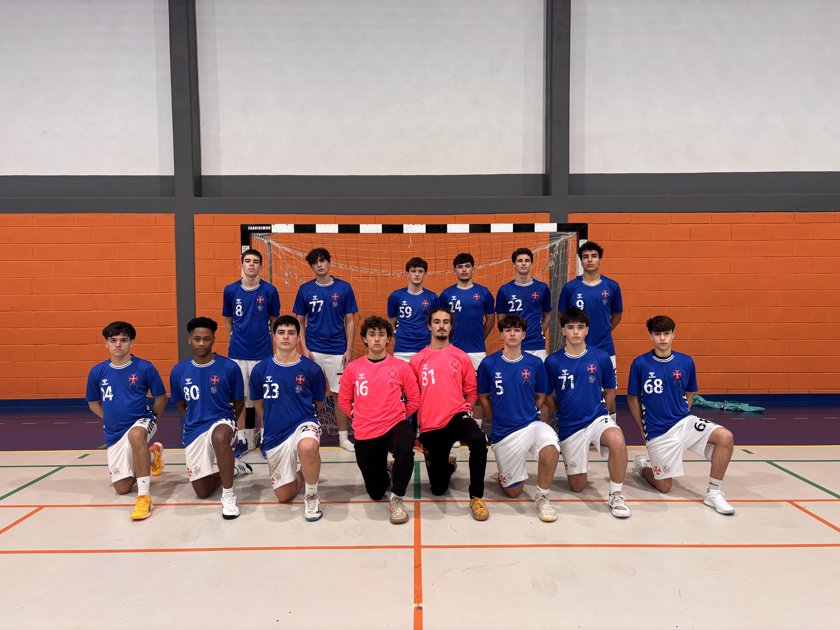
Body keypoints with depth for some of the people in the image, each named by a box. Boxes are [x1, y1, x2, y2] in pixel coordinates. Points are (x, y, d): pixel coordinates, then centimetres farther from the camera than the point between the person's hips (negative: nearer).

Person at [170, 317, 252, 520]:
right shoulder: (178, 371, -1)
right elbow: (181, 405, 15)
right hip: (194, 431, 4)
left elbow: (239, 402, 3)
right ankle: (233, 468, 37)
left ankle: (228, 495, -26)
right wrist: (194, 424, 10)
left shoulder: (229, 367, -10)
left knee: (219, 436, -43)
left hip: (222, 423, -4)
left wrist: (227, 423, 8)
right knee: (202, 492, 6)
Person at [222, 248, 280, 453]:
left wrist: (269, 340, 9)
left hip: (263, 353, -1)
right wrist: (235, 339, 10)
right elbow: (228, 320, 12)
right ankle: (241, 439, 19)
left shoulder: (269, 291, -4)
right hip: (237, 353, 1)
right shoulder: (230, 290, 0)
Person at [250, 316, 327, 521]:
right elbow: (258, 404, 13)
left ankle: (311, 496, -13)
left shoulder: (311, 369, -9)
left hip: (304, 424, -3)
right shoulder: (260, 370, -3)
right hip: (274, 435, 3)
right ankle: (302, 473, 43)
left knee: (307, 447, -41)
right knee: (283, 495, 9)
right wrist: (274, 422, 14)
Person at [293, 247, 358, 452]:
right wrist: (304, 348, -3)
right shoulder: (305, 289, 2)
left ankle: (343, 436, 18)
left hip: (338, 351, 0)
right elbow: (300, 322, 6)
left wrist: (349, 350, -3)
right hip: (313, 351, 1)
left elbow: (350, 322, 3)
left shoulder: (344, 288, 0)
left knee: (339, 394, 6)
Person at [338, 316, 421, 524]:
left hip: (395, 426, -2)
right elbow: (344, 401, 9)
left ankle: (397, 498, -12)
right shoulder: (353, 368, 0)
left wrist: (398, 416, 1)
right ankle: (386, 474, 46)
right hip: (365, 434, 2)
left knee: (405, 451, -39)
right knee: (375, 492, 9)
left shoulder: (401, 367, -3)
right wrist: (361, 418, 3)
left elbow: (414, 399, 5)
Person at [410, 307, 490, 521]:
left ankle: (476, 497, -16)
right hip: (430, 425, 1)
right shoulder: (417, 360, 3)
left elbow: (471, 391, 11)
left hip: (457, 415, -1)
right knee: (438, 489, 5)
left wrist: (463, 411, -4)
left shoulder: (462, 357, 4)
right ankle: (449, 465, 42)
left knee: (478, 441, -37)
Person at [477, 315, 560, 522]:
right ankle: (504, 473, 42)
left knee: (550, 446, -35)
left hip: (531, 425, 0)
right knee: (513, 492, 6)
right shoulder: (489, 364, -5)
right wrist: (498, 419, 7)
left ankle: (542, 497, -11)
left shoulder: (535, 363, -2)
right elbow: (483, 397, 7)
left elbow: (540, 396, 12)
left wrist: (528, 416, 6)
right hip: (503, 433, 0)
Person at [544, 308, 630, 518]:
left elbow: (610, 391, 9)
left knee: (617, 440, -36)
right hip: (569, 427, 1)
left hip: (597, 418, 0)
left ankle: (616, 495, -15)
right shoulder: (553, 362, -9)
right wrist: (565, 412, 7)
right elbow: (547, 397, 5)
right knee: (577, 486, 7)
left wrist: (597, 411, 6)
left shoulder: (601, 357, -6)